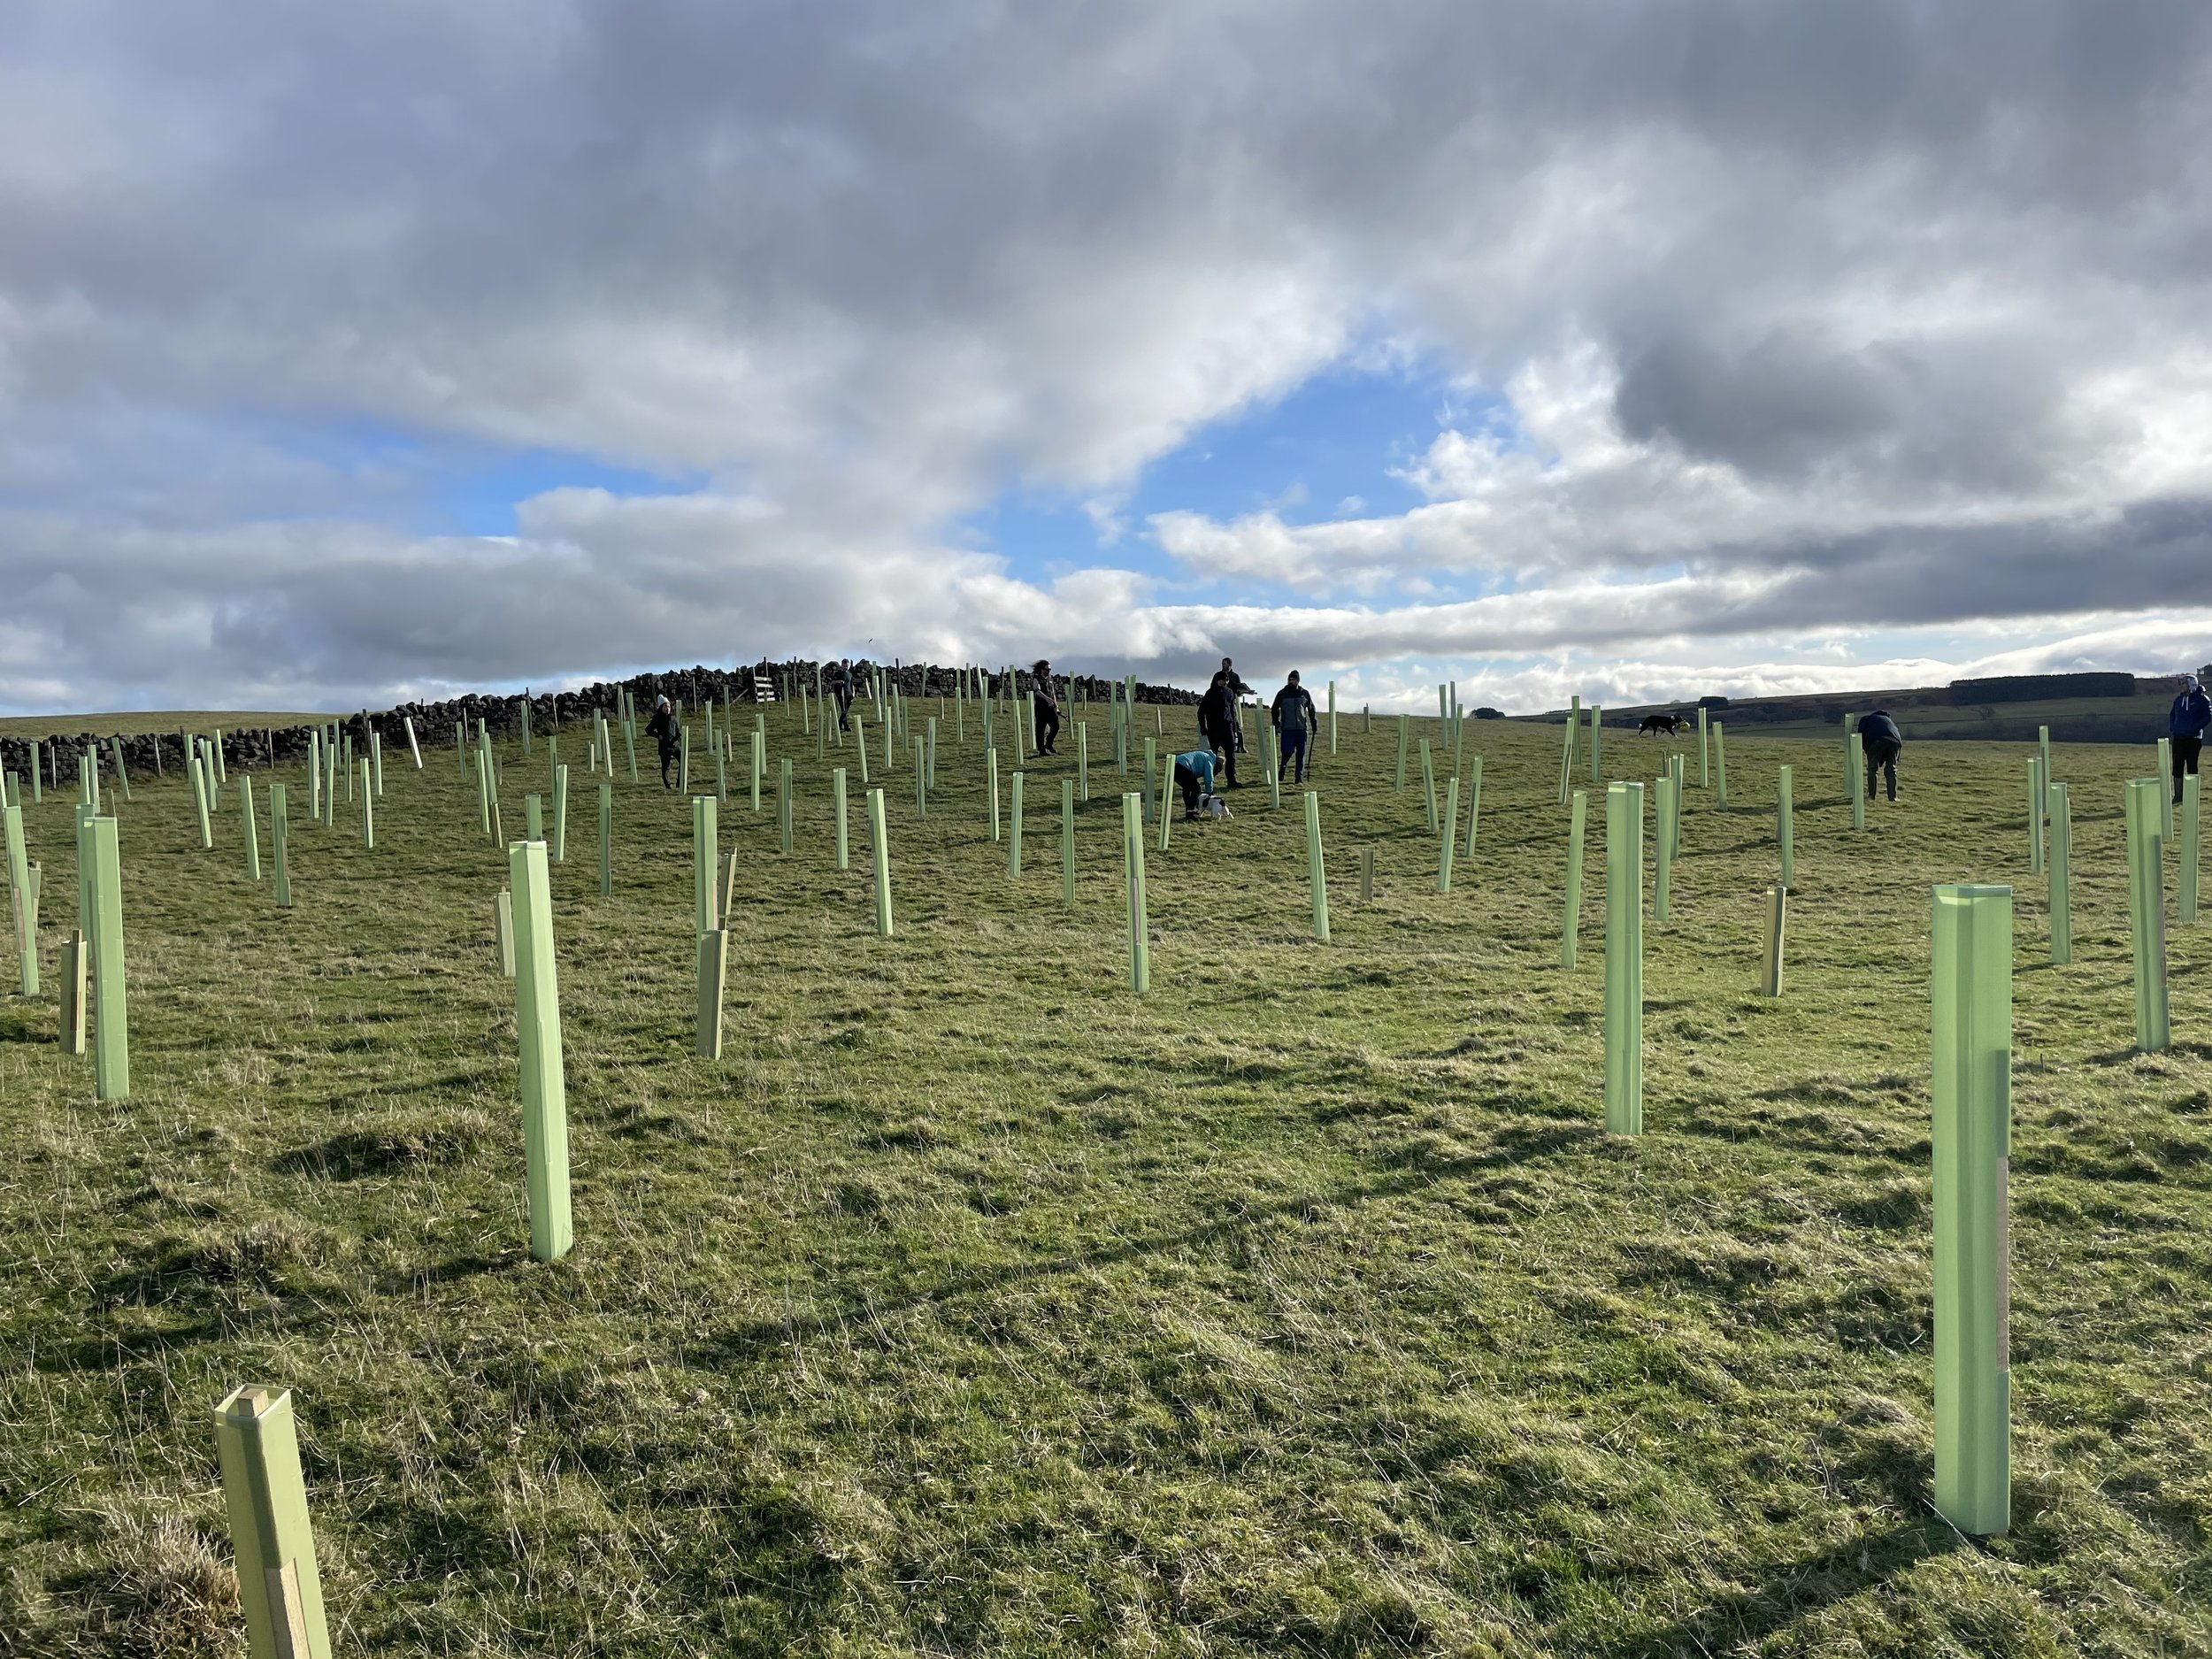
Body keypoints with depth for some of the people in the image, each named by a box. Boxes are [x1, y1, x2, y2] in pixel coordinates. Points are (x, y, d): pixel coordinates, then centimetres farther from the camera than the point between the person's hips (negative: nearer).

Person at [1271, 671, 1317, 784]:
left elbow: (1311, 709, 17)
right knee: (1287, 751, -10)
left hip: (1302, 728, 2)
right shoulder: (1282, 694, 4)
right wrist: (1276, 724, 1)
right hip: (1287, 728, -2)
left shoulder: (1305, 694, 8)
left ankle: (1300, 777, 7)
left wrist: (1313, 722, 10)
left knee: (1301, 753, 2)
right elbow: (1274, 709, 9)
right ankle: (1283, 767, 19)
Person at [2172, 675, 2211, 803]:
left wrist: (2193, 728, -19)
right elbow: (2172, 715, 22)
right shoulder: (2179, 700, 12)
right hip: (2178, 738, 5)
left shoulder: (2202, 699, -6)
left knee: (2192, 768, 1)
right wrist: (2172, 728, 7)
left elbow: (2207, 718, -11)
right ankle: (2178, 796, 9)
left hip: (2193, 739, -5)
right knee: (2177, 768, 3)